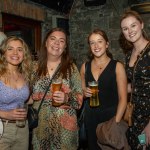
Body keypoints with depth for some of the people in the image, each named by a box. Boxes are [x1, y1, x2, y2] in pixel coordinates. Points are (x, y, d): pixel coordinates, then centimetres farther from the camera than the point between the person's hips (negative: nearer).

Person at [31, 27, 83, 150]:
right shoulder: (35, 67, 2)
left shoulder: (71, 68, -2)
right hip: (40, 125, 2)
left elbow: (79, 97, -3)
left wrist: (67, 98, -20)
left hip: (65, 126, -1)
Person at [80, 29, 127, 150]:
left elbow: (123, 99, -10)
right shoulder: (85, 66, 3)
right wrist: (85, 93, -6)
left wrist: (116, 122, -17)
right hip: (91, 115, 3)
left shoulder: (117, 66, -8)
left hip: (111, 114, -3)